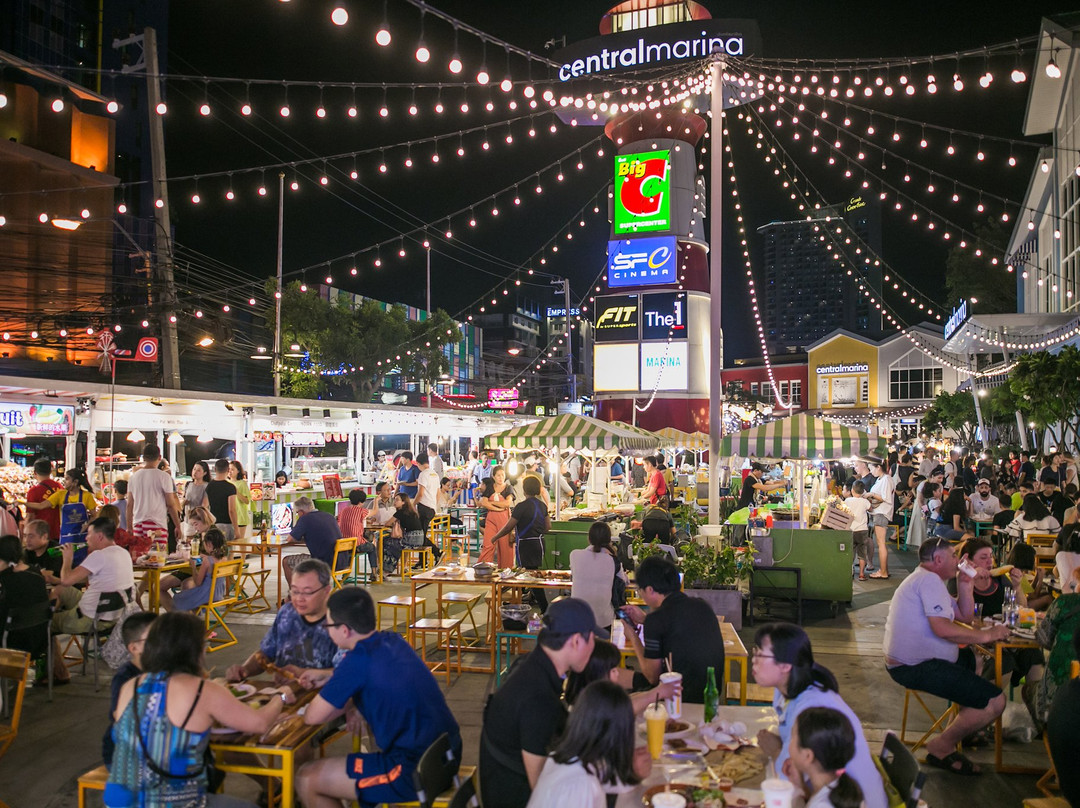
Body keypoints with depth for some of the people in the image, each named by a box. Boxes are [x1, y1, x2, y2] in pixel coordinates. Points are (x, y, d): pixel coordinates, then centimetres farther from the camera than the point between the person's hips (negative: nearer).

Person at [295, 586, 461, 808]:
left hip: (417, 772, -9)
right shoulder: (393, 640, 5)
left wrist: (345, 703, 8)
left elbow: (312, 717, -9)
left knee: (306, 779, 1)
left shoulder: (358, 659, -16)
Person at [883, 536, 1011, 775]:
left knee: (975, 658, 29)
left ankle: (962, 726, 31)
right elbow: (942, 628, -24)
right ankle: (941, 748, -2)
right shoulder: (930, 579, -14)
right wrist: (986, 635, -13)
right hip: (916, 668, -11)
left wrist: (965, 586, 9)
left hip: (905, 662, 11)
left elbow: (965, 614, 22)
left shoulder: (923, 579, 20)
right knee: (995, 701, -14)